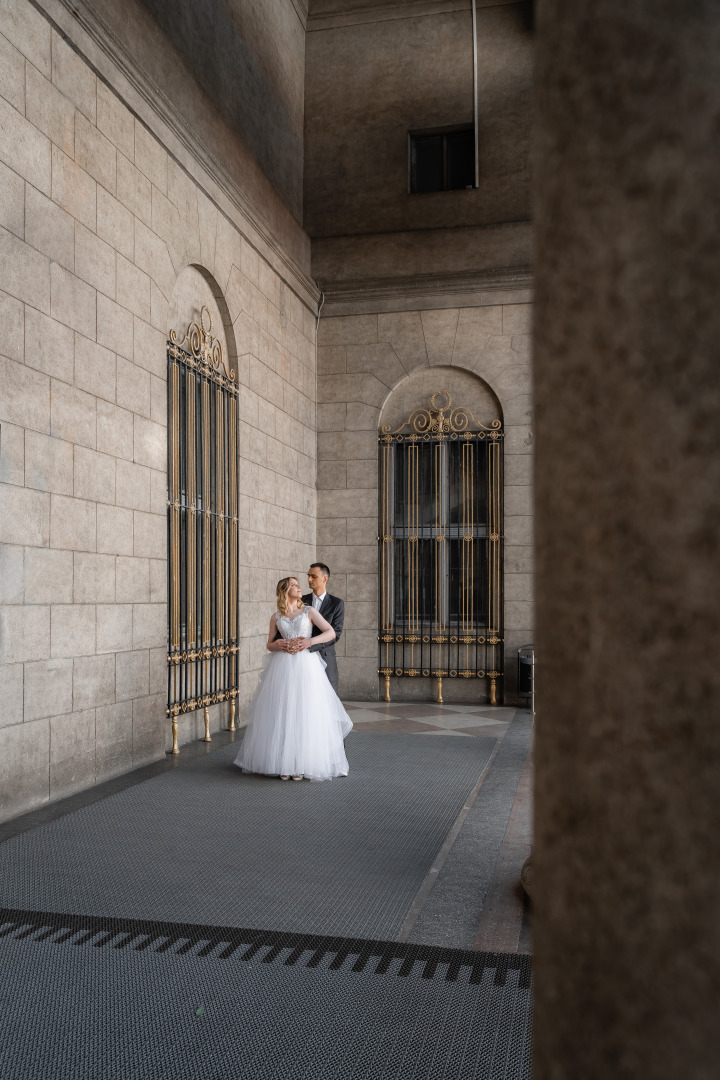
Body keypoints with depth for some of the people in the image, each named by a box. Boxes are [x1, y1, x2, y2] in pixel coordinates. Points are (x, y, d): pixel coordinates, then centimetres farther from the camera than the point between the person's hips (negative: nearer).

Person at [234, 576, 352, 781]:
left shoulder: (309, 611, 7)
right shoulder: (276, 617, 12)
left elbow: (331, 632, 1)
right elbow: (270, 645, 16)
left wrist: (309, 641, -11)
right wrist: (279, 645, -6)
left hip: (306, 666, -1)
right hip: (282, 667, 2)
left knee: (304, 714, -5)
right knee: (282, 713, -1)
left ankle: (301, 763, 2)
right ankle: (283, 763, 6)